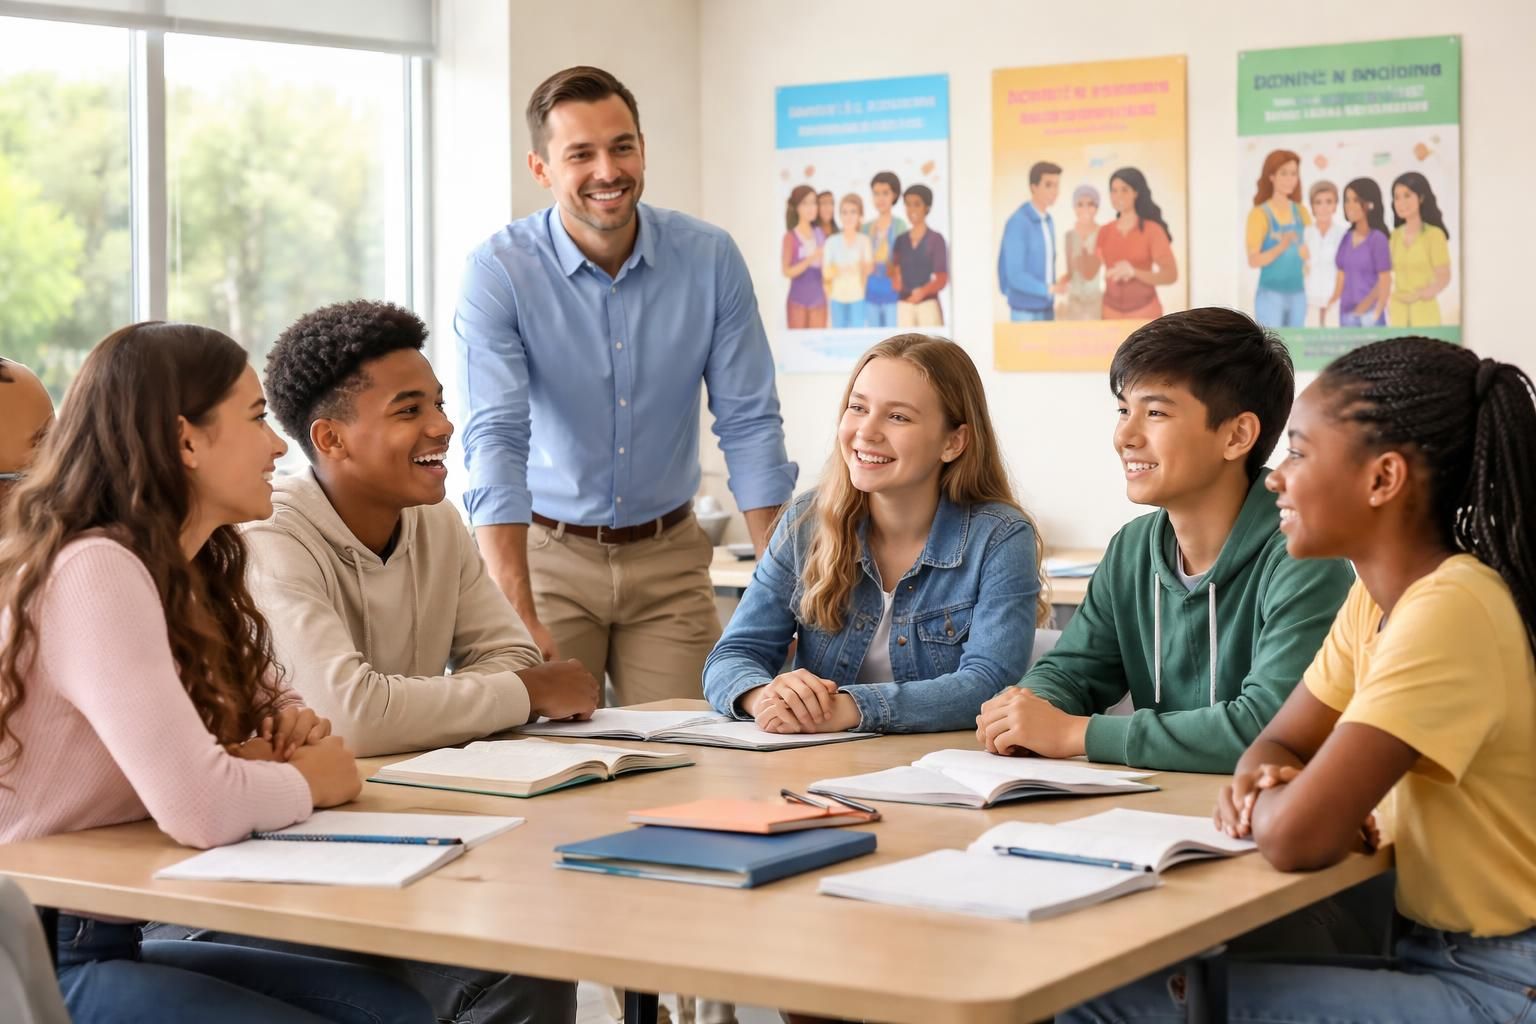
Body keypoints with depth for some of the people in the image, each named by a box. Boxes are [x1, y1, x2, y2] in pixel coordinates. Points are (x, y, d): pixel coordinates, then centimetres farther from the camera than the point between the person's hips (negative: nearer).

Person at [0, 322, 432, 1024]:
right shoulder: (94, 573, -20)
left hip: (115, 934, 9)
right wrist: (310, 781, -9)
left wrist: (290, 731, -5)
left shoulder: (184, 572, 10)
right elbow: (198, 809, -30)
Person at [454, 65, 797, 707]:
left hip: (668, 556, 2)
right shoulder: (498, 274, -14)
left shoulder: (710, 260, -5)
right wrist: (521, 624, -32)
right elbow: (496, 443, -22)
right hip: (548, 553, -2)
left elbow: (749, 426, -2)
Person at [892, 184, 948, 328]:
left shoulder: (935, 239, -1)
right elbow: (897, 274, 15)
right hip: (904, 306, 4)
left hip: (928, 305, -4)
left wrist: (923, 291, -24)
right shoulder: (900, 241, 12)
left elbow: (942, 279, -5)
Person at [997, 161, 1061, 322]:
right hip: (1025, 311, -7)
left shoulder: (1048, 222, 9)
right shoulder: (1018, 223, -15)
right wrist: (1049, 289, -27)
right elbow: (1016, 276, -19)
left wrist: (1052, 298, 7)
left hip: (1046, 308, 7)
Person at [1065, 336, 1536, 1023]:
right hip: (1434, 955, 8)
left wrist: (1272, 800, -8)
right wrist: (1259, 782, -8)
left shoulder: (1449, 612, -23)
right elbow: (1277, 743, 15)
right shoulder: (1376, 597, 6)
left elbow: (1296, 837, -31)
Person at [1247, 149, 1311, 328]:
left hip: (1298, 295, 6)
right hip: (1271, 295, -6)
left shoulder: (1301, 212, 9)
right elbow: (1253, 260, -14)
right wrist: (1281, 246, -28)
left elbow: (1309, 251, 14)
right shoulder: (1259, 214, -8)